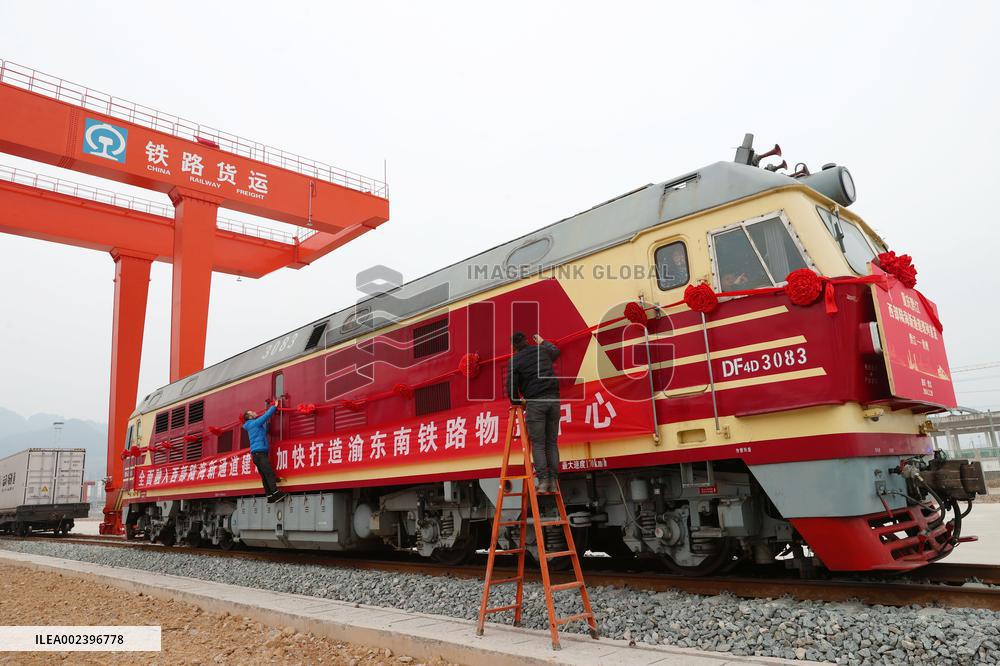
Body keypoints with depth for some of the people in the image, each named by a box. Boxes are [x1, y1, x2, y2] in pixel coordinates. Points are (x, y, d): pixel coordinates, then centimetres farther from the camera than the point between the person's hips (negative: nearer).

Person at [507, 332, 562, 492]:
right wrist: (542, 342, 56)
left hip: (535, 402, -4)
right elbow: (556, 350, 40)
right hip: (553, 399, 4)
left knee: (538, 444, 0)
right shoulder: (543, 350, 16)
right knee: (552, 443, 7)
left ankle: (543, 481, -8)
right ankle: (553, 481, 4)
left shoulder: (515, 360, 2)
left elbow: (511, 386, -3)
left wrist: (517, 403, 14)